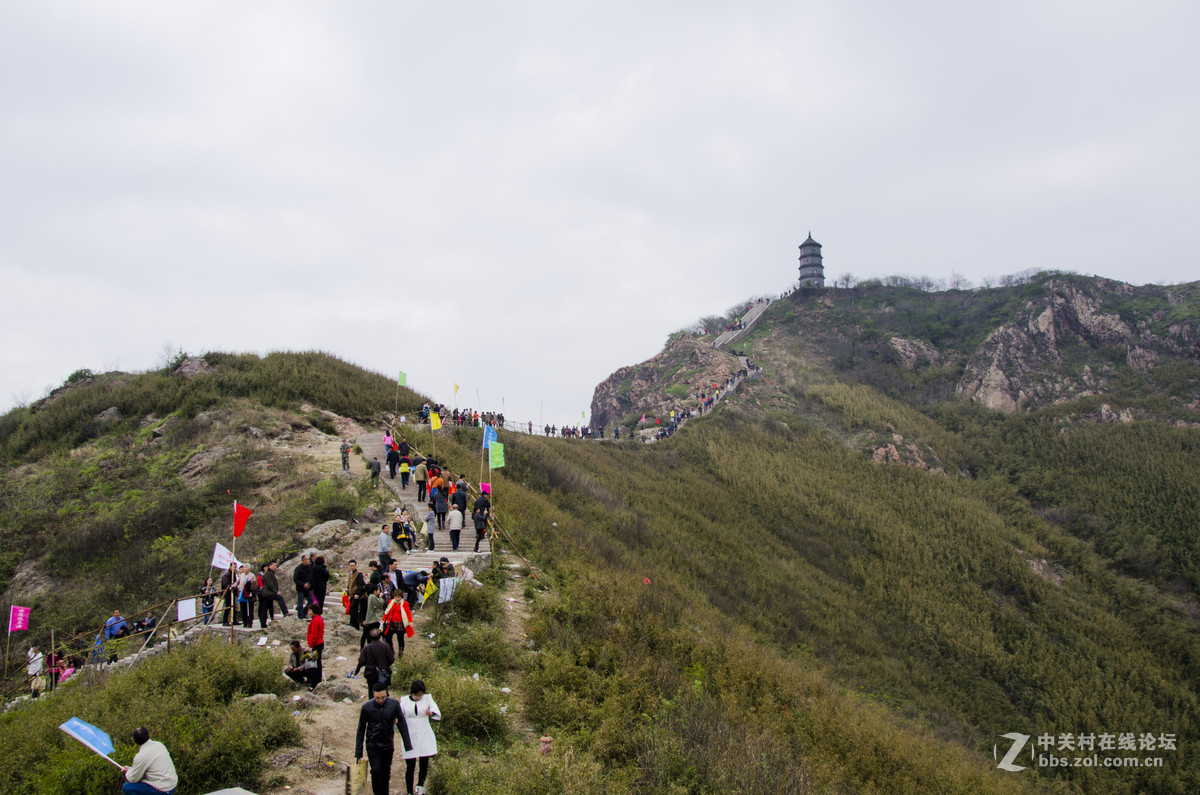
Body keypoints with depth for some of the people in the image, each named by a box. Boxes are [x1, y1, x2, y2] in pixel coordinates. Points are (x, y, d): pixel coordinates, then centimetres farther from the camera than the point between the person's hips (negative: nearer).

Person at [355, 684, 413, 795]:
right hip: (372, 745, -1)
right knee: (376, 770, -15)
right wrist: (358, 753, -1)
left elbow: (402, 723, -2)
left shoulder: (394, 704, -9)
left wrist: (408, 745, -4)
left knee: (386, 773, 8)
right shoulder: (367, 707, -11)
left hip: (388, 745, 1)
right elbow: (361, 730, -2)